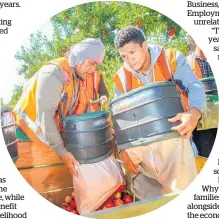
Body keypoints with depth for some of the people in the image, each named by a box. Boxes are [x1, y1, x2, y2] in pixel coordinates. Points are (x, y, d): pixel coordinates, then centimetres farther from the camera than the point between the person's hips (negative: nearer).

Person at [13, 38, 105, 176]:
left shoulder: (79, 77, 2)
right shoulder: (55, 72, -25)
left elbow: (85, 108, 8)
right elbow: (45, 116, -31)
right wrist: (61, 152, -30)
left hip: (56, 134, 8)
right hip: (30, 132, -7)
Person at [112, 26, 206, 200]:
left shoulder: (171, 59, -7)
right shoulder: (121, 78, -1)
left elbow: (195, 87, -15)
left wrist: (193, 114, -36)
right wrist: (123, 149, -6)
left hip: (173, 136, -1)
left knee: (184, 189, 6)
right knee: (146, 194, 12)